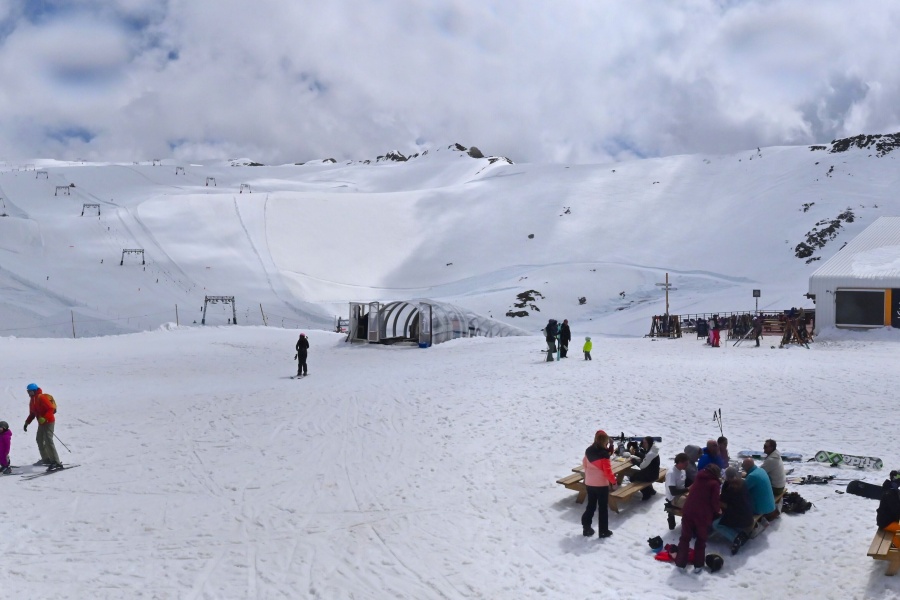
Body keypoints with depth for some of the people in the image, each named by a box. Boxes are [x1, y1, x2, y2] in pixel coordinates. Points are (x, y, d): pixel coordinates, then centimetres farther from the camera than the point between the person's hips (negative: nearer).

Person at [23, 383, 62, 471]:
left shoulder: (42, 398, -15)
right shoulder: (32, 401, 13)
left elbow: (51, 409, -21)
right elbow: (32, 414, 20)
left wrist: (44, 418, -30)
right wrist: (27, 423, 10)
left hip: (48, 422, -10)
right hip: (41, 423, 10)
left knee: (48, 441, -16)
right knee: (39, 440, 18)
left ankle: (56, 462, -21)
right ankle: (46, 459, 32)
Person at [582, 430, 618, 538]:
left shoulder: (588, 450, 2)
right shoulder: (603, 454, -19)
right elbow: (607, 470, -19)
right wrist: (613, 481, -9)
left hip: (589, 483, 6)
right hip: (601, 484, -6)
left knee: (590, 505, 17)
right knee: (603, 507, 6)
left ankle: (586, 528, 19)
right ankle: (603, 531, 12)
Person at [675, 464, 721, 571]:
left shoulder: (698, 478, 14)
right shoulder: (714, 483, -1)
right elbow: (714, 502, -5)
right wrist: (716, 511, 15)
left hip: (688, 511, 4)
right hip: (702, 515, -4)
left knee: (685, 537, 15)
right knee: (701, 539, 14)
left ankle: (680, 562, 19)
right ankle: (698, 564, 18)